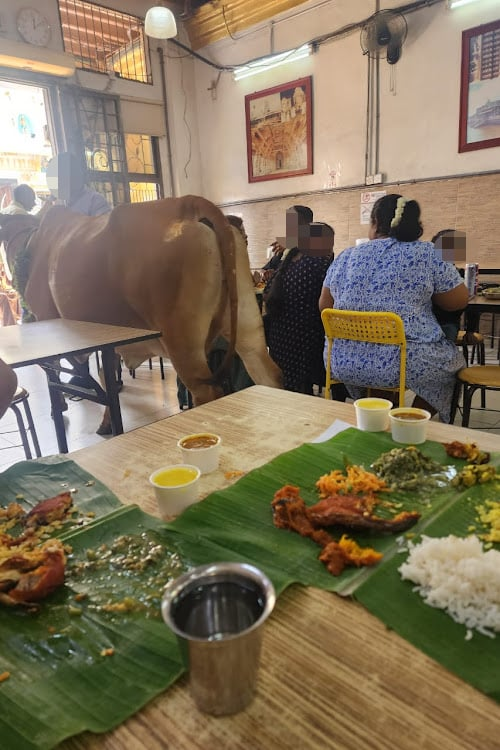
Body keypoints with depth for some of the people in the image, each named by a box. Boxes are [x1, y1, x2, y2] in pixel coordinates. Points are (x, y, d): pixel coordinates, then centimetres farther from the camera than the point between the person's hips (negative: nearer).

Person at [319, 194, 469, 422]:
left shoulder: (345, 256, 4)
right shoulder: (428, 254, -4)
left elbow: (324, 306, 12)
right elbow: (459, 301, 4)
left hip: (344, 363, 4)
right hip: (405, 364, -4)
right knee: (454, 358, 25)